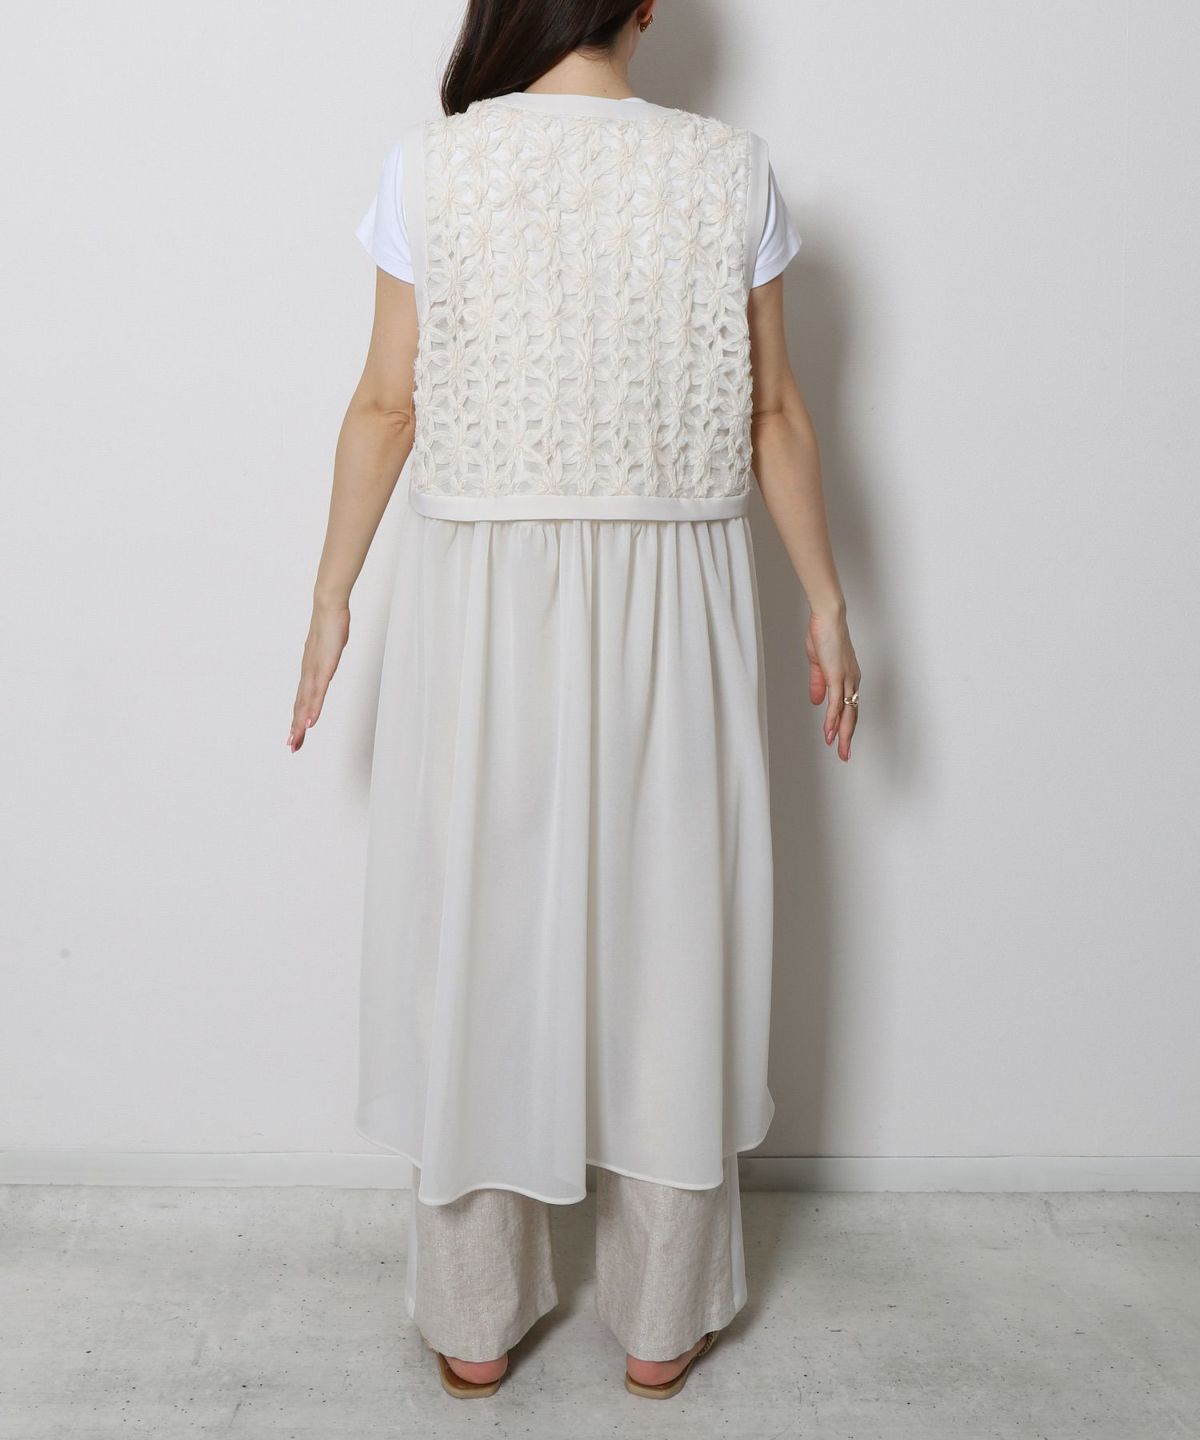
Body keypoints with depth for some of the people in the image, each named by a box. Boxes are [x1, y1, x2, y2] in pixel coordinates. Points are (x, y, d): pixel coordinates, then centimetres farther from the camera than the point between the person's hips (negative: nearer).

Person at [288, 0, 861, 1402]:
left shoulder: (428, 162, -4)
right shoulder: (728, 166, -2)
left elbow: (386, 406, -2)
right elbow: (774, 415, 1)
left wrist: (332, 595, 8)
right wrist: (825, 599, 11)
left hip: (480, 598, 0)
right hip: (670, 600, 1)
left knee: (479, 931, 11)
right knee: (667, 931, 12)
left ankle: (473, 1324, 27)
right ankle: (663, 1322, 27)